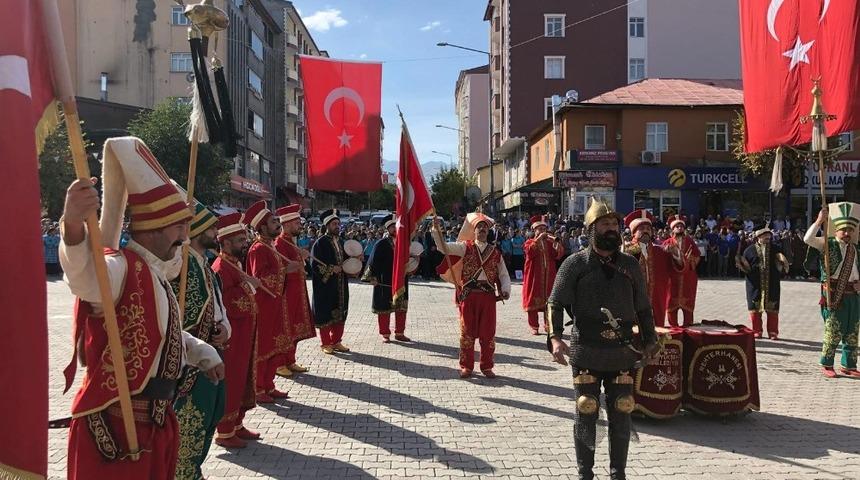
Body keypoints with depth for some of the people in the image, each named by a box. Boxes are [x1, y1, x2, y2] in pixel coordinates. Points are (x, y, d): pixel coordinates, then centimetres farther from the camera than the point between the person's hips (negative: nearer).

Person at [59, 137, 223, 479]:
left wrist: (204, 354, 27)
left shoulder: (152, 274, 14)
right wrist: (73, 225, -61)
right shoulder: (122, 268, -19)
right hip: (115, 429, -10)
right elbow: (83, 275, -44)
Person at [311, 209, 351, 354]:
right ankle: (326, 344, 13)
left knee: (340, 313, 11)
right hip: (325, 285, -7)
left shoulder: (340, 242, 12)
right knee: (325, 314, 2)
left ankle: (336, 341, 22)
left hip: (341, 285, 7)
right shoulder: (320, 243, -10)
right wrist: (332, 269, -19)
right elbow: (315, 265, -14)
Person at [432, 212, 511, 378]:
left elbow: (504, 274, 13)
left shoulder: (495, 253, 12)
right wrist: (437, 229, -18)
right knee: (467, 331, 4)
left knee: (488, 333, 5)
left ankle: (487, 366, 17)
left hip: (488, 296, 2)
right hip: (468, 294, -2)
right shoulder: (465, 247, 6)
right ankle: (466, 366, 15)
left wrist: (505, 290, -4)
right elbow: (444, 247, -7)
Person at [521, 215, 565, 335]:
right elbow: (529, 252, -17)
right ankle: (534, 327, 5)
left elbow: (559, 255, 0)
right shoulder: (530, 242, 5)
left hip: (549, 277, 3)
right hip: (534, 277, -3)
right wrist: (538, 239, -19)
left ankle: (548, 325, 17)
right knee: (533, 301, -1)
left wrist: (555, 241, -14)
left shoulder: (550, 243, 14)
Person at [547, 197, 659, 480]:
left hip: (622, 353, 3)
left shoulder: (630, 265, 9)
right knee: (586, 416, 5)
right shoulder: (575, 263, -2)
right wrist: (555, 337, -18)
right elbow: (556, 303, -5)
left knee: (621, 416, 10)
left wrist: (649, 340, 11)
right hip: (586, 352, -3)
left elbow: (643, 308, 17)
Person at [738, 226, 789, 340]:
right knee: (755, 308, 2)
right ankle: (757, 331, 13)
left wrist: (782, 262, -11)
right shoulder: (750, 250, 3)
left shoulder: (776, 249, 8)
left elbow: (781, 268, 10)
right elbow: (747, 269, 4)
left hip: (772, 284, 1)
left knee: (772, 309, 3)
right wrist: (742, 264, -16)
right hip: (755, 284, -1)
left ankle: (773, 332, 12)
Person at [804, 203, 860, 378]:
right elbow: (808, 239, -21)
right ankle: (827, 365, 11)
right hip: (834, 295, -5)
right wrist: (820, 220, -23)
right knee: (833, 332, -3)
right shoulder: (828, 244, -3)